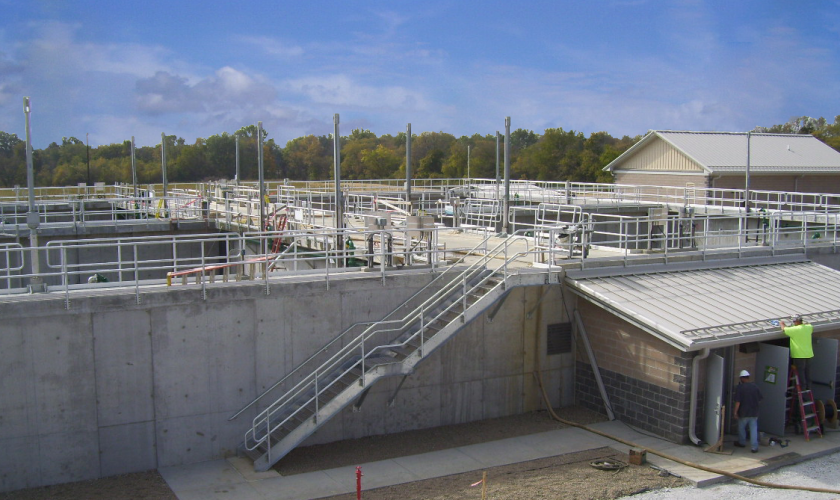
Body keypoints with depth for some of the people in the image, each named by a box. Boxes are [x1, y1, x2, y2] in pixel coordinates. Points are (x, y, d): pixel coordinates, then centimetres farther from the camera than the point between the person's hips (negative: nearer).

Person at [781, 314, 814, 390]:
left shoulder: (795, 329, -18)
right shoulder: (808, 327, 2)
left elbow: (784, 329, -6)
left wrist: (781, 324, 12)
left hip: (799, 355, -7)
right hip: (808, 354, 7)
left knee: (801, 373, 0)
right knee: (807, 373, 15)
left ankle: (802, 389, 4)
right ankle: (808, 388, 21)